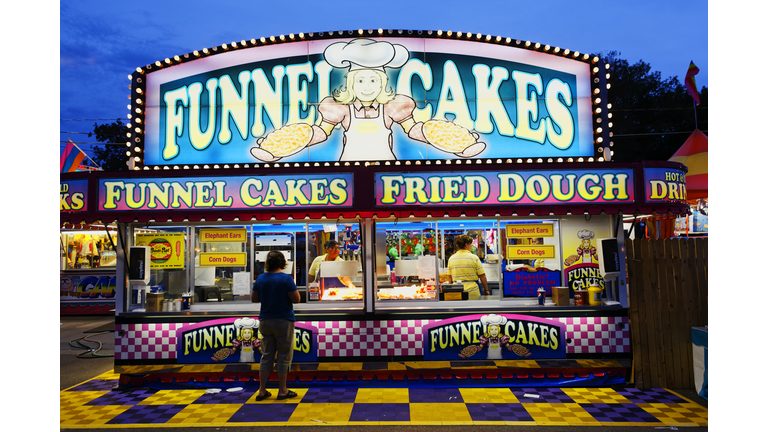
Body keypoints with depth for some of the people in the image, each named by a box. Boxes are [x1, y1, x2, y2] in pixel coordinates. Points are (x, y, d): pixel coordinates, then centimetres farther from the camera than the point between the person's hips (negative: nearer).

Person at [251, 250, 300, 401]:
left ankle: (262, 391, 16)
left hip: (265, 321, 5)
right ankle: (282, 391, 12)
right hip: (283, 321, -5)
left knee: (266, 356, 13)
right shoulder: (286, 278, -15)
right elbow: (296, 299, -15)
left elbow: (254, 298, 7)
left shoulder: (260, 278, 1)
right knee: (284, 356, 5)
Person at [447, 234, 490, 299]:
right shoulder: (474, 257, -5)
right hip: (472, 293, -3)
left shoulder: (451, 258, 5)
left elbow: (450, 278, 9)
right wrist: (486, 290, 8)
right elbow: (482, 276, -3)